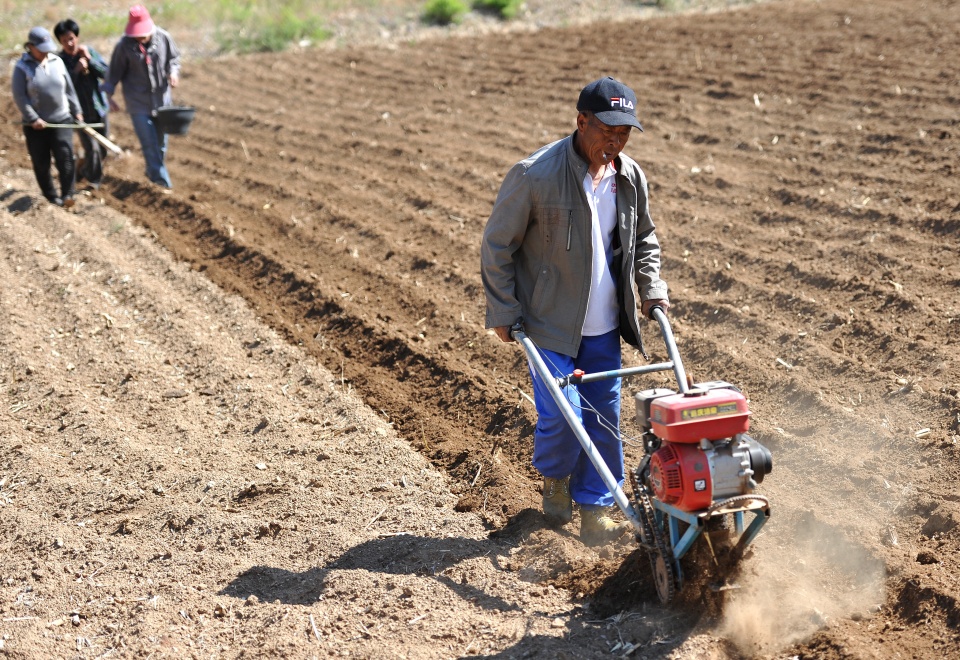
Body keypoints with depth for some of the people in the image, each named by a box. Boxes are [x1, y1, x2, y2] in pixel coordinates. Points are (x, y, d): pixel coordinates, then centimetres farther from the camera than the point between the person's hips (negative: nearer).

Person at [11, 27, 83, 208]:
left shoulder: (57, 62, 5)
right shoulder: (22, 67, -7)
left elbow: (69, 89, 12)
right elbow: (19, 97, -11)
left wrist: (77, 111, 13)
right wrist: (33, 119, -16)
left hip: (62, 120, 2)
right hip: (36, 124, -2)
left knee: (65, 156, -12)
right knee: (41, 163, 5)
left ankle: (67, 195, -11)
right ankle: (51, 196, 18)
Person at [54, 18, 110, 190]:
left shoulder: (89, 51, -3)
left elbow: (106, 73, -10)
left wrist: (89, 59, -19)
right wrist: (77, 70, -25)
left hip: (99, 108, 4)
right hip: (81, 113, -4)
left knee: (103, 149, 14)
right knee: (92, 149, -8)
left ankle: (83, 169, 41)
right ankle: (93, 181, 14)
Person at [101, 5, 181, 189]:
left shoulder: (163, 37, -9)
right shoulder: (124, 46, -14)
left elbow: (174, 57, 8)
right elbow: (114, 72, -4)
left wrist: (173, 71, -11)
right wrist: (108, 95, -5)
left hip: (162, 99, 3)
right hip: (138, 103, -3)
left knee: (161, 141, 15)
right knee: (149, 142, -8)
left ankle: (154, 172, 35)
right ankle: (161, 178, -1)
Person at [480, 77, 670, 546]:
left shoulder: (630, 178, 1)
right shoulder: (534, 176, -17)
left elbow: (644, 239, 19)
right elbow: (497, 247, -9)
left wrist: (652, 291, 6)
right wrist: (503, 313, -8)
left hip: (604, 329, 5)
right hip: (549, 324, -5)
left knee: (604, 419, 7)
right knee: (562, 415, -11)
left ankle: (594, 512, 21)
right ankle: (554, 480, 22)